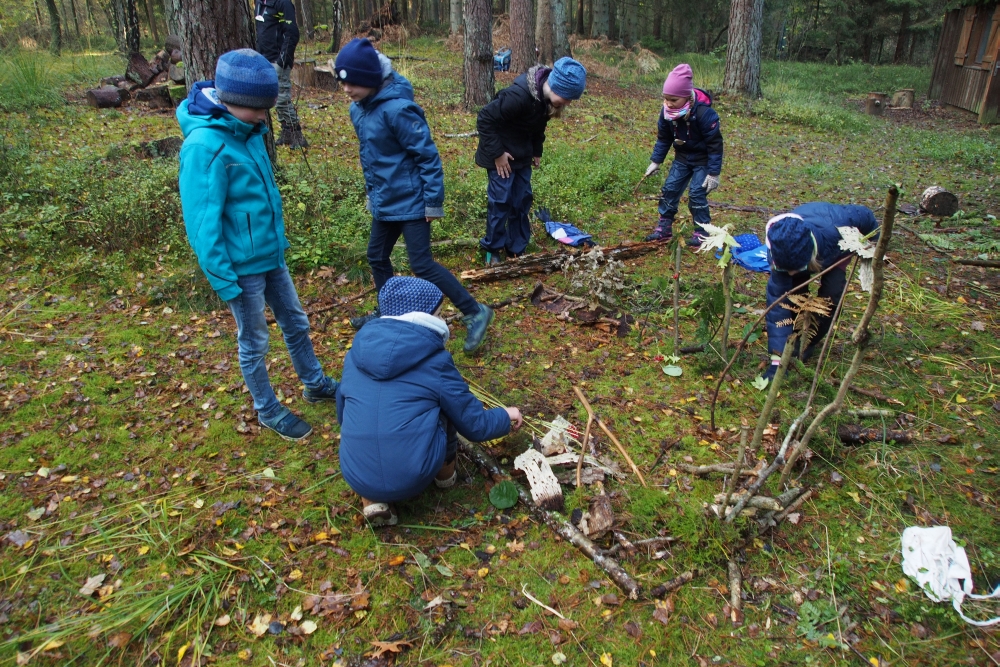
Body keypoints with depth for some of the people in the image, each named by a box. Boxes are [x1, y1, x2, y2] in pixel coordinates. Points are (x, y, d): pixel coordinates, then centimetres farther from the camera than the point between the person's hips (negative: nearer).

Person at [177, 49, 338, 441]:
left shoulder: (248, 131, 0)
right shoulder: (205, 146, -24)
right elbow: (202, 223, -22)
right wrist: (223, 281, -19)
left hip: (271, 255, 8)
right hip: (242, 268, -7)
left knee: (296, 323, 21)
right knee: (254, 343, 11)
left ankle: (316, 385, 41)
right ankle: (268, 411, 31)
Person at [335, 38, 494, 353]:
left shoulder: (397, 108, -23)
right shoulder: (358, 109, 3)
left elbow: (427, 155, -19)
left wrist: (434, 202, -17)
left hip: (410, 202, -9)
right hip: (384, 201, 9)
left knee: (422, 264, -7)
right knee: (377, 257, 17)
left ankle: (475, 312, 3)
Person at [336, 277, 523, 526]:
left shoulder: (357, 352, 11)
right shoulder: (434, 361, -1)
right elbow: (475, 426, 6)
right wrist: (506, 417, 27)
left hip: (357, 478, 3)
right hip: (415, 476, -3)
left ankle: (372, 500, 14)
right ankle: (446, 472, 30)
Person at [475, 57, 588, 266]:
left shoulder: (548, 96, -8)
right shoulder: (519, 95, -33)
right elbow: (485, 119, -26)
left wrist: (537, 150, 12)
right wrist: (497, 153, -22)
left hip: (522, 153, 7)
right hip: (502, 152, -7)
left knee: (522, 200, 9)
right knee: (500, 200, -4)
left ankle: (516, 249, 20)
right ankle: (493, 249, 13)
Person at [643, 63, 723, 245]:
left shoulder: (704, 113, -30)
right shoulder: (667, 113, -14)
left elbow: (715, 144, -24)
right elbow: (663, 139, 3)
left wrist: (714, 173, -23)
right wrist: (655, 161, 1)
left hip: (703, 160, -6)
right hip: (682, 157, 6)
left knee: (697, 193, -11)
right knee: (670, 189, 1)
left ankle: (702, 232, 3)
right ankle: (664, 228, 11)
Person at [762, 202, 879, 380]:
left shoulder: (836, 227, -47)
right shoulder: (780, 254, -43)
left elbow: (864, 214, -23)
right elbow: (777, 302, -41)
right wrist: (777, 360, -43)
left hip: (836, 248, 0)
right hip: (794, 249, 0)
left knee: (831, 295, -19)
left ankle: (809, 343, 3)